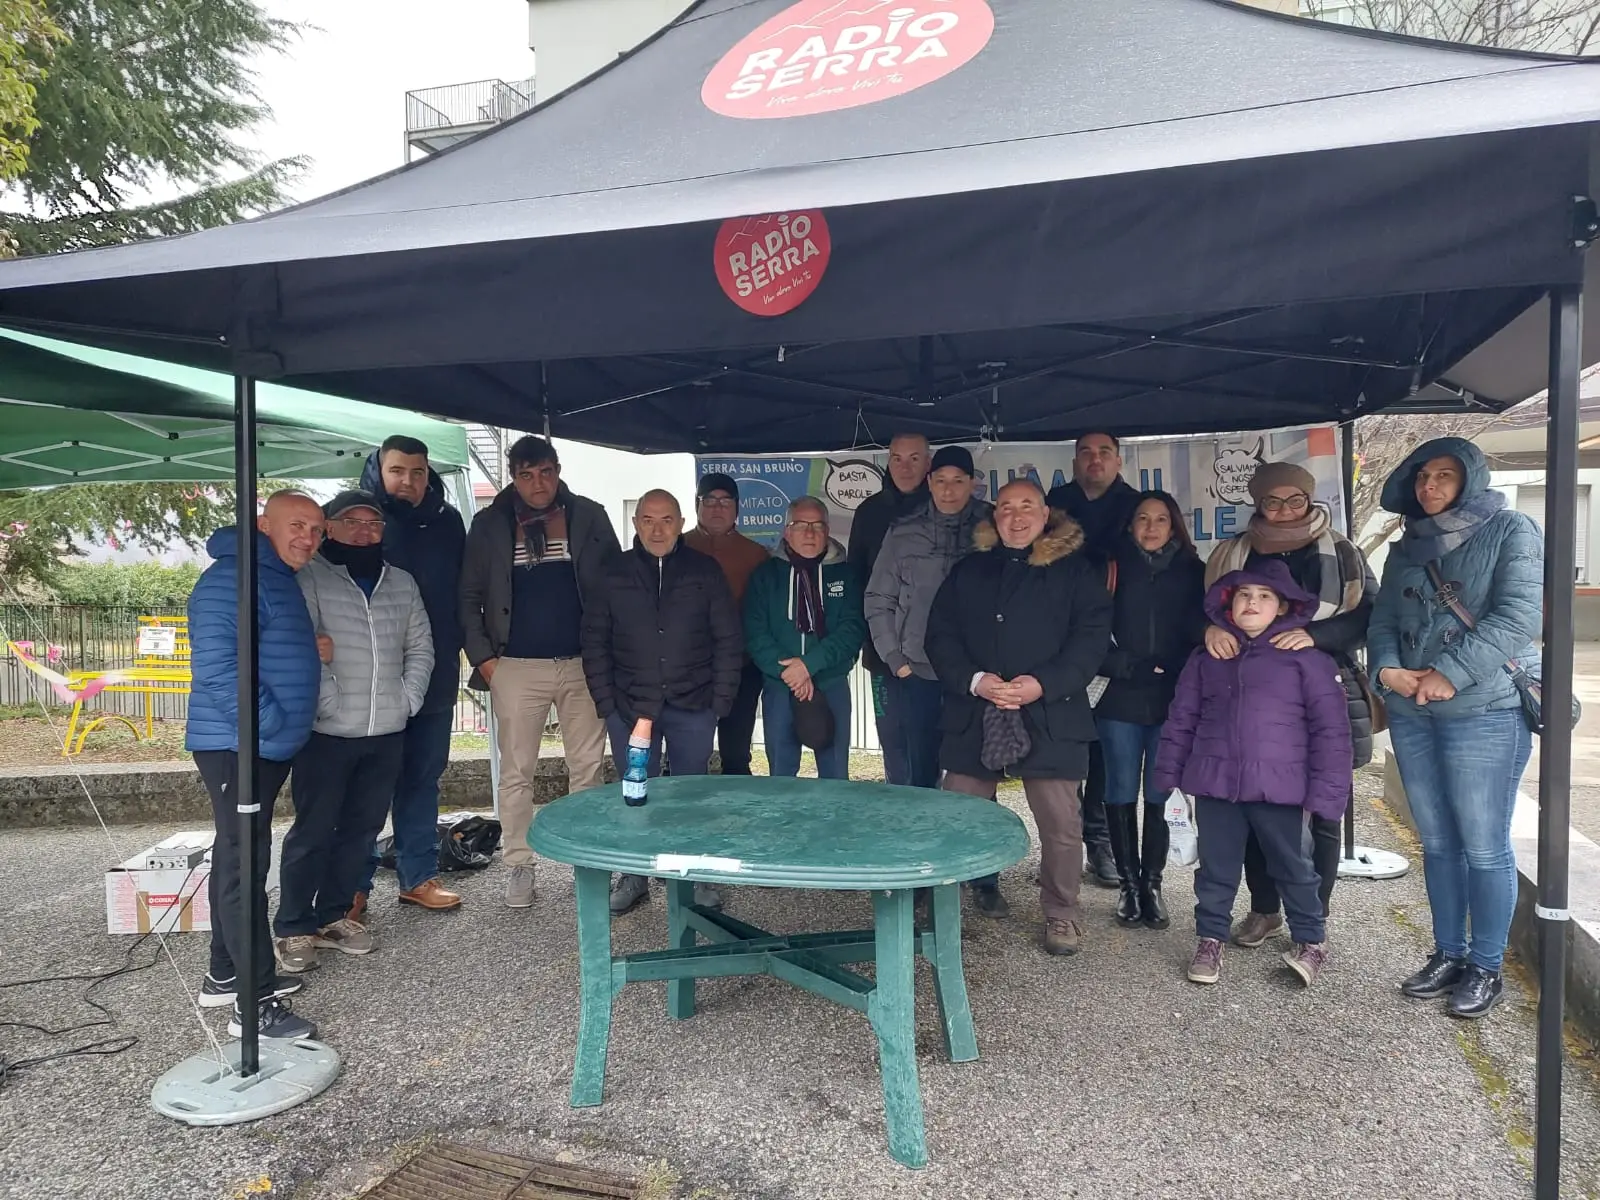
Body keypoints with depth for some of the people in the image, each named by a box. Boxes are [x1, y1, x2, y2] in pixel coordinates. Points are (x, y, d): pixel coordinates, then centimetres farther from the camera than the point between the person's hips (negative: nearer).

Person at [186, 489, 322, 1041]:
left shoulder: (279, 580, 16)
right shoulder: (233, 578, -17)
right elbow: (216, 665, -24)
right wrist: (272, 725, -21)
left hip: (264, 746, 10)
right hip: (236, 745, -10)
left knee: (237, 860, 17)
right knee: (245, 865, -7)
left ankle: (226, 974, 29)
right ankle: (257, 1003, -2)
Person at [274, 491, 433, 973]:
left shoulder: (402, 584, 13)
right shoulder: (308, 579, -4)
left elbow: (420, 648, 14)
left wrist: (407, 699, 2)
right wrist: (330, 703, -18)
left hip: (386, 733, 5)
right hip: (326, 732, -5)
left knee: (361, 830, 13)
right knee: (313, 831, 2)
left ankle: (333, 916, 27)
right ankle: (293, 928, 15)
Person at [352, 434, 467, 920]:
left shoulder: (448, 521, 5)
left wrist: (454, 649, 7)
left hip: (434, 674, 4)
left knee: (423, 776, 12)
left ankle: (418, 876, 23)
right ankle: (355, 883, 17)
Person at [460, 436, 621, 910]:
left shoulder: (590, 516, 3)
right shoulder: (489, 525, 3)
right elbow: (470, 596, 5)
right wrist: (482, 657, -3)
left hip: (584, 663, 1)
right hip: (517, 668, 0)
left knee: (588, 768, 7)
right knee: (516, 772, 5)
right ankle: (519, 866, 17)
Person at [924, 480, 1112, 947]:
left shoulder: (1076, 571, 5)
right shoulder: (967, 571, 13)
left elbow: (1092, 637, -4)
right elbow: (941, 636, 7)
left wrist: (1043, 684, -15)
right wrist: (974, 680, -10)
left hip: (1051, 717, -2)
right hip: (973, 715, 3)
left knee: (1060, 823, 0)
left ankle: (1061, 915, 17)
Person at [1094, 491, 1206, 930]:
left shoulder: (1192, 572, 9)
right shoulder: (1115, 568, 6)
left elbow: (1201, 630, 3)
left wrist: (1175, 674, -13)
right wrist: (1129, 667, -10)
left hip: (1172, 704, 0)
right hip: (1121, 702, 0)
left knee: (1159, 796, 2)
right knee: (1121, 795, 2)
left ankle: (1152, 884, 14)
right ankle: (1129, 885, 13)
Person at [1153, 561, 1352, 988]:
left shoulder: (1306, 658, -2)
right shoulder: (1207, 657, 9)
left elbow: (1331, 728, -4)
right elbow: (1181, 717, 12)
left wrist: (1325, 791, -9)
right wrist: (1169, 772, 9)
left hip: (1278, 789, -2)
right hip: (1214, 784, 3)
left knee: (1293, 867, 13)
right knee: (1216, 868, 13)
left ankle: (1312, 941, 32)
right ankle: (1211, 940, 28)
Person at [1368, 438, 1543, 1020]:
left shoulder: (1510, 531, -2)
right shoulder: (1406, 548, 15)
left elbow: (1520, 614, -13)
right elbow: (1383, 621, 9)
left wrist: (1452, 674, -19)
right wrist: (1386, 669, -11)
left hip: (1486, 712, -5)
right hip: (1410, 714, 5)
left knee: (1484, 847, 1)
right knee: (1437, 842, 13)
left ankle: (1486, 967, 16)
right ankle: (1448, 954, 26)